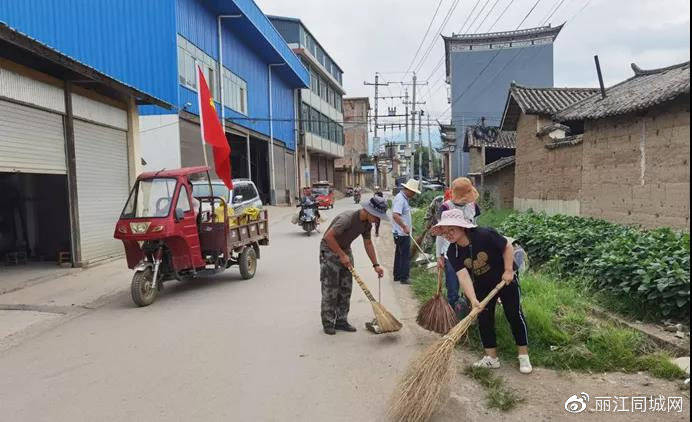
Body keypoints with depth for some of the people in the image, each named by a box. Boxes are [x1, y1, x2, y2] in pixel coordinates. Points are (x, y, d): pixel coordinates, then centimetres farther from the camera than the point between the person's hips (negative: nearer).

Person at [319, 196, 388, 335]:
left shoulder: (367, 223, -4)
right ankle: (328, 324, 8)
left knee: (346, 288, 7)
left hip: (345, 250, 8)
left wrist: (376, 265, 5)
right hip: (329, 251, -8)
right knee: (330, 289, -4)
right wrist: (342, 255, -24)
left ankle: (341, 321, 17)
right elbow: (328, 237, -31)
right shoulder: (347, 218, -30)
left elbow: (368, 243, 9)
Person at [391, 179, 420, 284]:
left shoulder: (404, 198, 14)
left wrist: (408, 226, 21)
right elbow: (395, 215, -30)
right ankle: (404, 278, 1)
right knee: (406, 256, -5)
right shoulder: (400, 199, -19)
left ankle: (397, 276, 25)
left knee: (399, 254, 16)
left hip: (401, 233, 10)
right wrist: (405, 227, -31)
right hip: (402, 233, -10)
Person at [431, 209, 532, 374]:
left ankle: (524, 356, 12)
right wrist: (473, 300, -38)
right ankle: (492, 358, 16)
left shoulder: (484, 235, -31)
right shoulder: (453, 252, -19)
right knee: (484, 318, 3)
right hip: (482, 285, 4)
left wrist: (508, 270, -20)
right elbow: (463, 276, -28)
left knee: (514, 314, -3)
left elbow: (508, 247, -17)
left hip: (505, 279, -4)